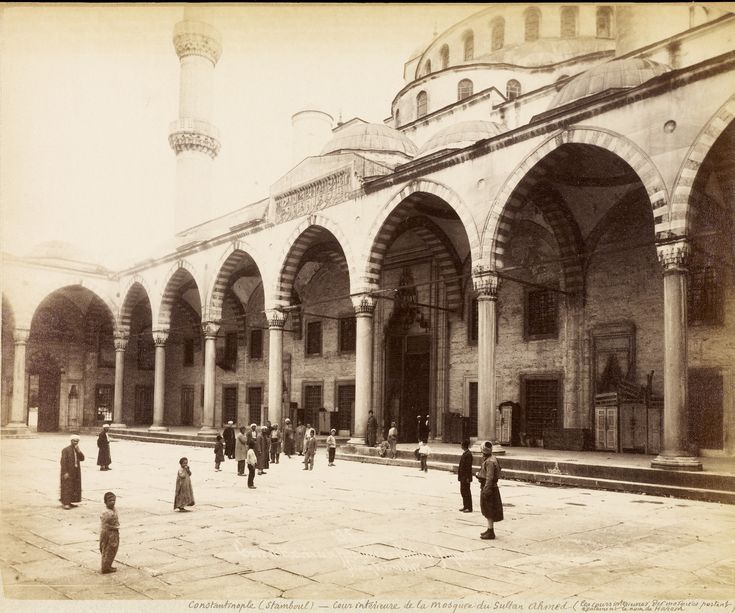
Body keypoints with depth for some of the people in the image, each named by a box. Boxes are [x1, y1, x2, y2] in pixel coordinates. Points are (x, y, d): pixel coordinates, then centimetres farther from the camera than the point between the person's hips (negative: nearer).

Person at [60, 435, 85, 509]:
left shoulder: (77, 450, 10)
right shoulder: (66, 450, -11)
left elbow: (82, 459, 3)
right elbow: (63, 462, -15)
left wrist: (78, 451, -10)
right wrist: (65, 472, -20)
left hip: (76, 472, 7)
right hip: (68, 473, -7)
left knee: (75, 487, 10)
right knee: (67, 487, -4)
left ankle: (69, 502, 20)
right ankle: (65, 503, 1)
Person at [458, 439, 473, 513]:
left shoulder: (468, 454, -18)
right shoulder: (464, 453, 12)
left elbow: (468, 466, -20)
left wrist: (467, 478, -21)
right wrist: (459, 474, 16)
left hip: (466, 477, -10)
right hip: (462, 476, 10)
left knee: (467, 492, -3)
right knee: (463, 491, 15)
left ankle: (469, 508, 4)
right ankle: (465, 506, 24)